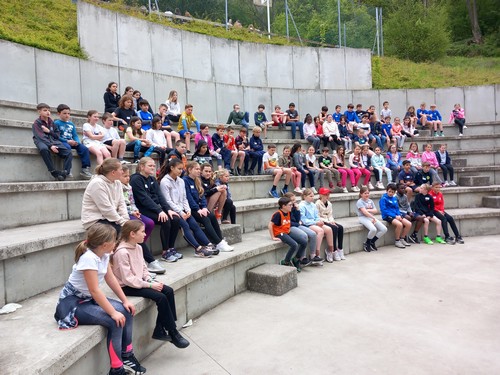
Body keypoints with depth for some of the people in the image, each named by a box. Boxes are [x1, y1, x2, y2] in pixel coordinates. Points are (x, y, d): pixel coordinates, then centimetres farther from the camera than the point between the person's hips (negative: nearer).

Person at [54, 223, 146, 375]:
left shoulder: (104, 254, -3)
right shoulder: (89, 258, -29)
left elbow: (111, 278, 5)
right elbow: (94, 290, -29)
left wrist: (125, 301, 0)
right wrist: (113, 313, -27)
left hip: (89, 299, 9)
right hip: (72, 303, -8)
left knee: (126, 312, -4)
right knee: (115, 322, -22)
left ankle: (127, 356, 11)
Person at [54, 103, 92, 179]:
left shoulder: (71, 124, 21)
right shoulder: (56, 123, 2)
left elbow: (75, 135, 17)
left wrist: (77, 141, -6)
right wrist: (67, 141, -18)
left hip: (72, 142, 6)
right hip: (62, 142, -6)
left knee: (84, 148, -17)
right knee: (67, 147, -38)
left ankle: (85, 169, -16)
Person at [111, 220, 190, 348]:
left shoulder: (138, 247, 7)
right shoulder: (122, 252, -21)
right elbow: (128, 279, -23)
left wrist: (150, 280, -5)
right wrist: (150, 285, -22)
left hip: (139, 281, 9)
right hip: (127, 287, -9)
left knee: (168, 291, -8)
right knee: (160, 297, -22)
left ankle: (161, 330, -3)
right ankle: (173, 333, -8)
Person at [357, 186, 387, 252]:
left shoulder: (370, 201, 16)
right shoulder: (360, 202, -5)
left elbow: (375, 211, 6)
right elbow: (364, 212, -17)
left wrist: (368, 210, -10)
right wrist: (373, 218, -18)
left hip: (371, 217, 7)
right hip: (363, 218, -7)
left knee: (384, 229, -9)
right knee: (373, 229, -33)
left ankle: (372, 242, 6)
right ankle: (367, 244, -7)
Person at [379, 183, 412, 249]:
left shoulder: (395, 198, 13)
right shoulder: (383, 199, -8)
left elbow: (397, 208, 17)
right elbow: (384, 210, -15)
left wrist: (399, 215, -5)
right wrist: (395, 216, -18)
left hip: (396, 216, 7)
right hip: (388, 216, -7)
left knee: (409, 224, -9)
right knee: (399, 224, -31)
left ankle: (402, 239, 9)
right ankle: (397, 241, -11)